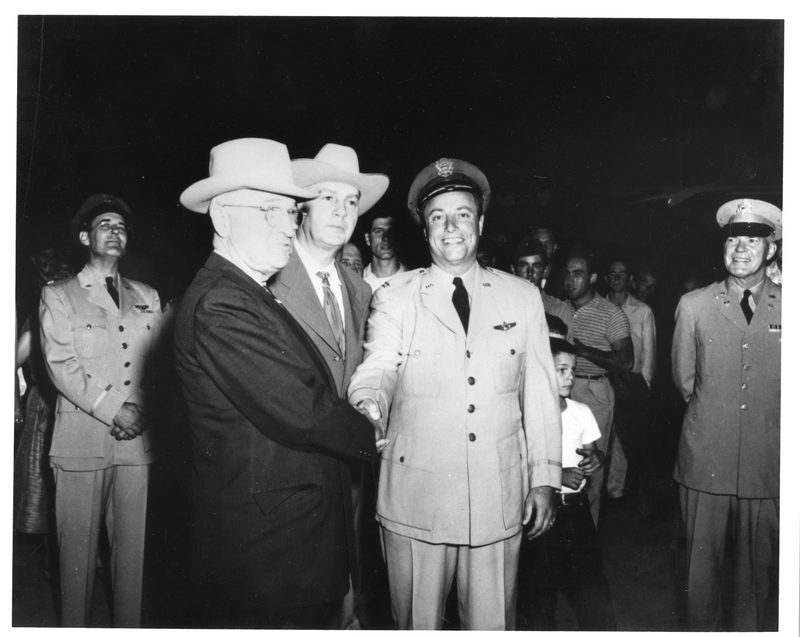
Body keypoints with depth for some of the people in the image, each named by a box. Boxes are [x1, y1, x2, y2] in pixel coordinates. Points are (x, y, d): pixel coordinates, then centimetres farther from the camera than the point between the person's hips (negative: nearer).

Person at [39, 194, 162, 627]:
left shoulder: (147, 297, 17)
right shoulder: (58, 296, 7)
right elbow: (60, 364, -3)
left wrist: (140, 409, -6)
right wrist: (113, 411, -12)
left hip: (138, 440, 3)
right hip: (82, 440, -2)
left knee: (134, 546, 5)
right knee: (78, 547, 3)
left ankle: (130, 627, 18)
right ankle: (74, 628, 19)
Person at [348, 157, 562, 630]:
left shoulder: (522, 297, 8)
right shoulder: (395, 299, 3)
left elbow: (540, 392, 7)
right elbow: (377, 369, -10)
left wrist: (545, 479, 5)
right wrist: (369, 405, -33)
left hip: (499, 499, 1)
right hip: (415, 499, -1)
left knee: (493, 624, 12)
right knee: (417, 623, 11)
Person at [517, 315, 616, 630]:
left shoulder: (581, 412, 6)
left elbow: (595, 453, 17)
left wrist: (595, 460, -5)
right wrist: (557, 475, -21)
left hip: (576, 508, 4)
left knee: (592, 586, 2)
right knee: (539, 594, 6)